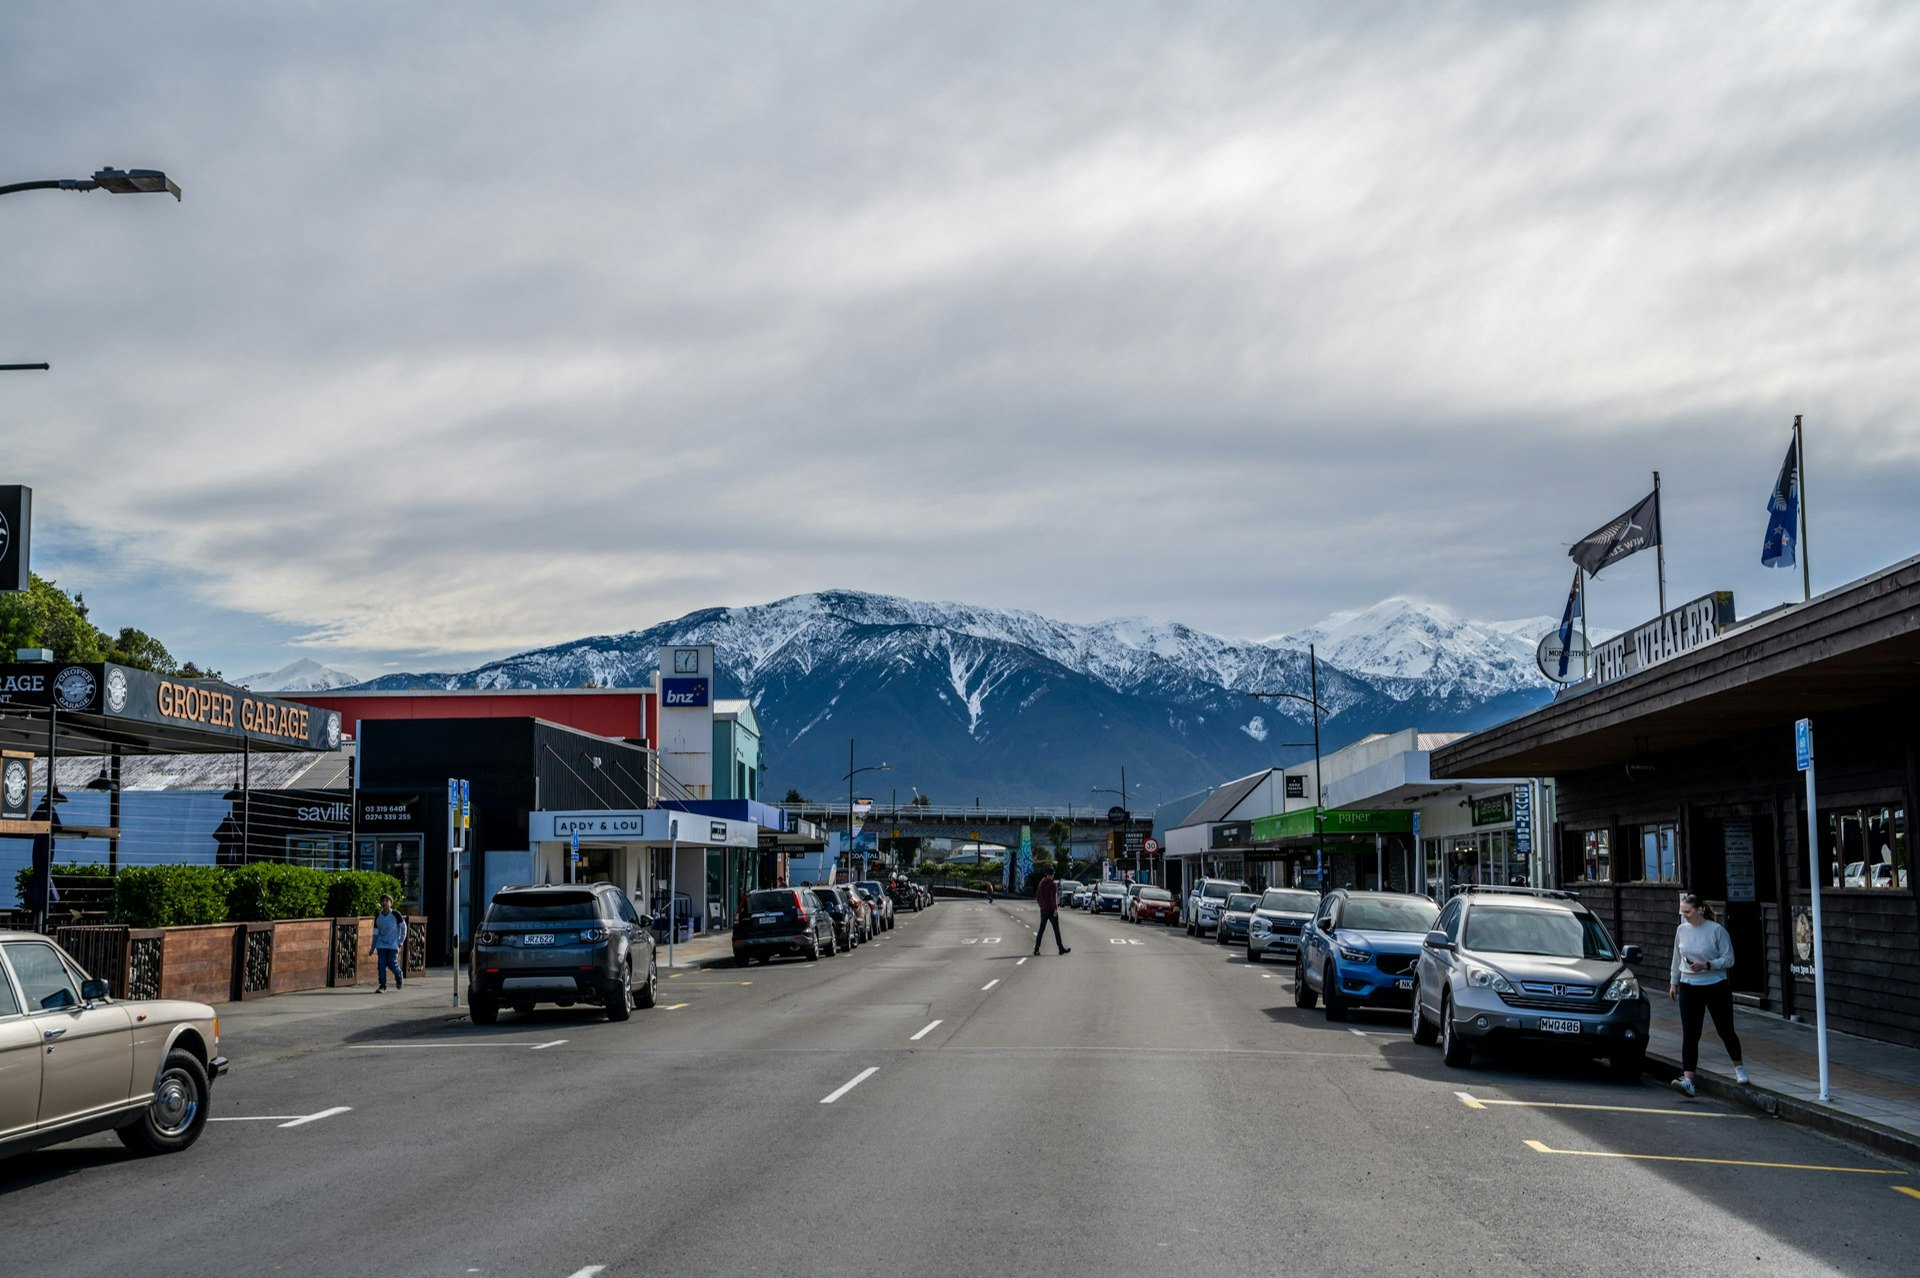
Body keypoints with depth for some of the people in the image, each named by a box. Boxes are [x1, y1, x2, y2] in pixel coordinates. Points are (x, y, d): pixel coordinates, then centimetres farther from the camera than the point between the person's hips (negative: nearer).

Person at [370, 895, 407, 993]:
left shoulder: (395, 915, -4)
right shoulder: (378, 917, 7)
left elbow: (403, 927, 3)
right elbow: (375, 933, 13)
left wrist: (401, 941, -1)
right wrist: (372, 948, 12)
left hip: (393, 945, -3)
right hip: (381, 945, 3)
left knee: (392, 963, -10)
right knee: (381, 965, -5)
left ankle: (398, 977, 21)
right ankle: (382, 986, 1)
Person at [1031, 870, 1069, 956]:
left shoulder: (1041, 883, 8)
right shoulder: (1052, 884, -13)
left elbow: (1037, 897, 13)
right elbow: (1053, 897, -19)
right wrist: (1055, 909, -17)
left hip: (1043, 910, 6)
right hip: (1051, 910, -6)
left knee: (1041, 930, 6)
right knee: (1056, 930, 4)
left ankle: (1036, 949, 0)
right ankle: (1061, 948, 9)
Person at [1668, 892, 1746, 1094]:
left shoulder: (1717, 930, -11)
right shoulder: (1682, 930, 3)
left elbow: (1728, 959, -9)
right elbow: (1677, 958, 15)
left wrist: (1707, 965, -22)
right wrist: (1673, 982, 18)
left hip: (1716, 987, -3)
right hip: (1689, 988, 3)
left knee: (1725, 1030, 11)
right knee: (1689, 1035, -7)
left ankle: (1739, 1068, 36)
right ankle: (1687, 1079, -12)